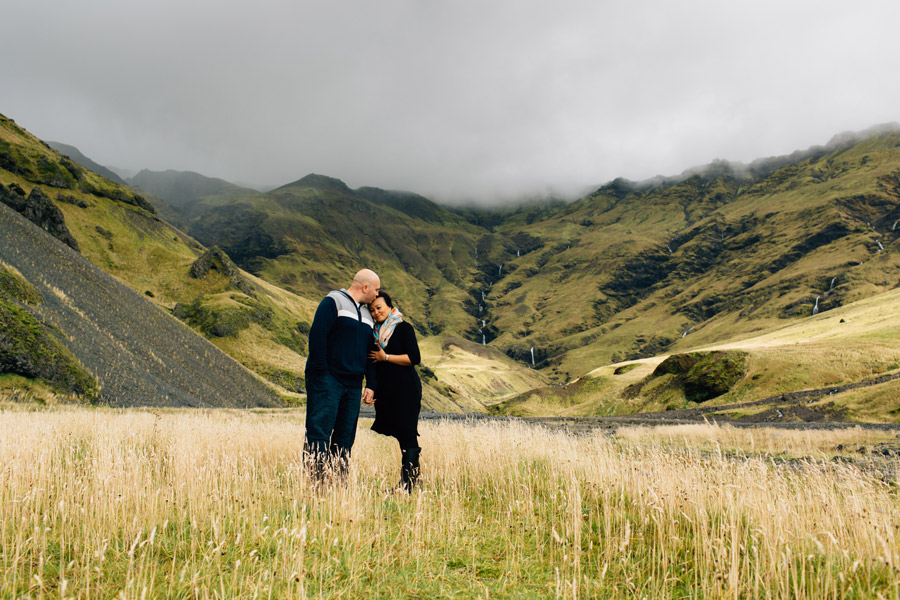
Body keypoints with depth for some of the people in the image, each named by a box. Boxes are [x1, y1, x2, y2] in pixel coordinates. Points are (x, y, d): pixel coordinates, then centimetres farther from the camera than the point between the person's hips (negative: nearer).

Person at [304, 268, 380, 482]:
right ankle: (314, 480, -12)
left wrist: (371, 385, 12)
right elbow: (317, 335, -12)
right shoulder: (333, 302, -3)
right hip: (327, 380, -7)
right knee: (319, 432, -11)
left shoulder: (366, 314, 21)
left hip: (353, 384, 8)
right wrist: (320, 372, -17)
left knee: (345, 437, 6)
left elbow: (370, 351, 22)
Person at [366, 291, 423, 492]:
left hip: (405, 390, -7)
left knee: (406, 434, -9)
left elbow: (414, 358, -11)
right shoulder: (375, 332, 16)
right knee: (387, 434, 4)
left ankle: (408, 483, -10)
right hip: (384, 391, 7)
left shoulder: (404, 328, -3)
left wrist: (386, 357, -11)